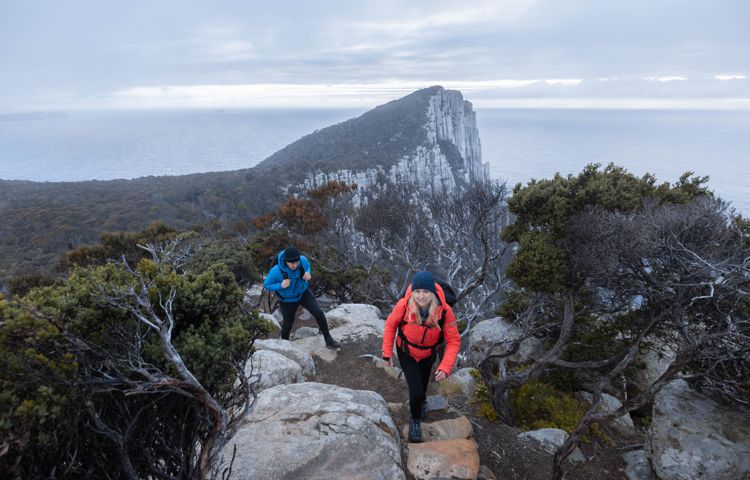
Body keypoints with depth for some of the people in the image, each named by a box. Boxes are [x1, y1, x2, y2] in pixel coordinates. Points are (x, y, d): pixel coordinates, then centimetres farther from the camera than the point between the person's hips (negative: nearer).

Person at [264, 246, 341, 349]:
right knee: (288, 323, 14)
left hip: (303, 293, 2)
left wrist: (308, 274, -24)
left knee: (319, 313, -8)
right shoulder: (276, 271, -34)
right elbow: (266, 284, -16)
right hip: (288, 299, -2)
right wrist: (280, 286, -35)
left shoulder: (303, 260, -26)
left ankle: (328, 340, 9)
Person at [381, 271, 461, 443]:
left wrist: (445, 367, -32)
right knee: (416, 391, -8)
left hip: (428, 354, 2)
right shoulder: (404, 305, -35)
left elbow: (454, 341, -23)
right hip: (406, 353, -2)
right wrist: (387, 352, -10)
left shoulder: (444, 311, -34)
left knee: (423, 385, 26)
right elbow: (391, 325, -15)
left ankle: (420, 401, 63)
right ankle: (415, 419, 26)